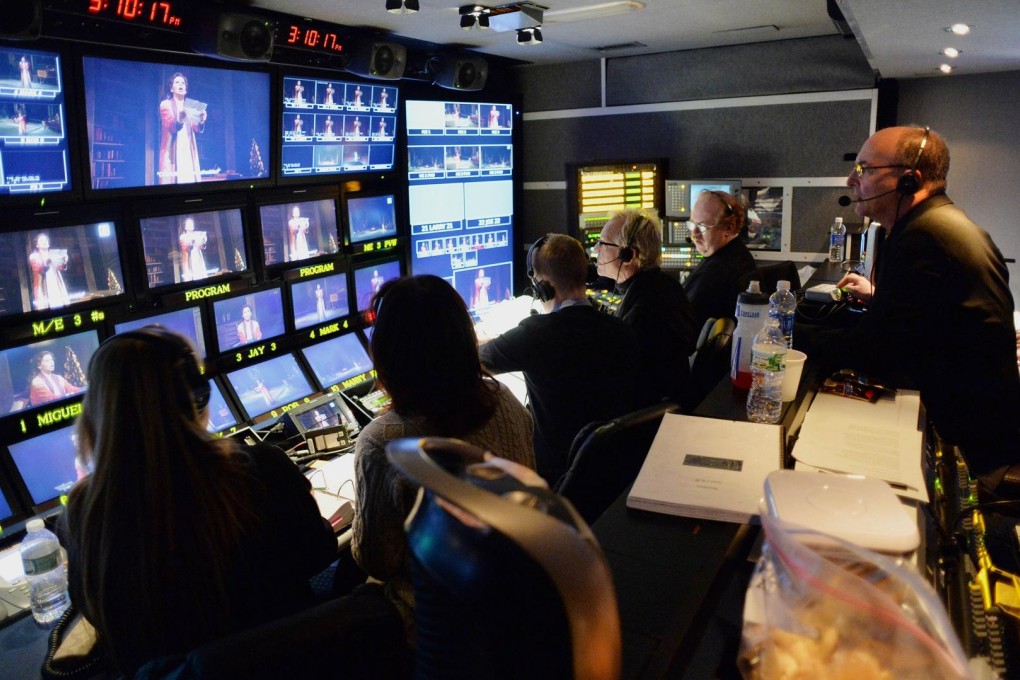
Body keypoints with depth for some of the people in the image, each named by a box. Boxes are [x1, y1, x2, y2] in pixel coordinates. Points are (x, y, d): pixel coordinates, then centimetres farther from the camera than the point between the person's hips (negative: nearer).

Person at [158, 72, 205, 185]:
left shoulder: (190, 106, 17)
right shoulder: (165, 104, 5)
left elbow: (197, 128, 1)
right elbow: (171, 126, -13)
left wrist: (201, 121, -22)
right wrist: (179, 120, -35)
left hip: (188, 150, 4)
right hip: (172, 150, -4)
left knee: (190, 180, -5)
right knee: (172, 179, -13)